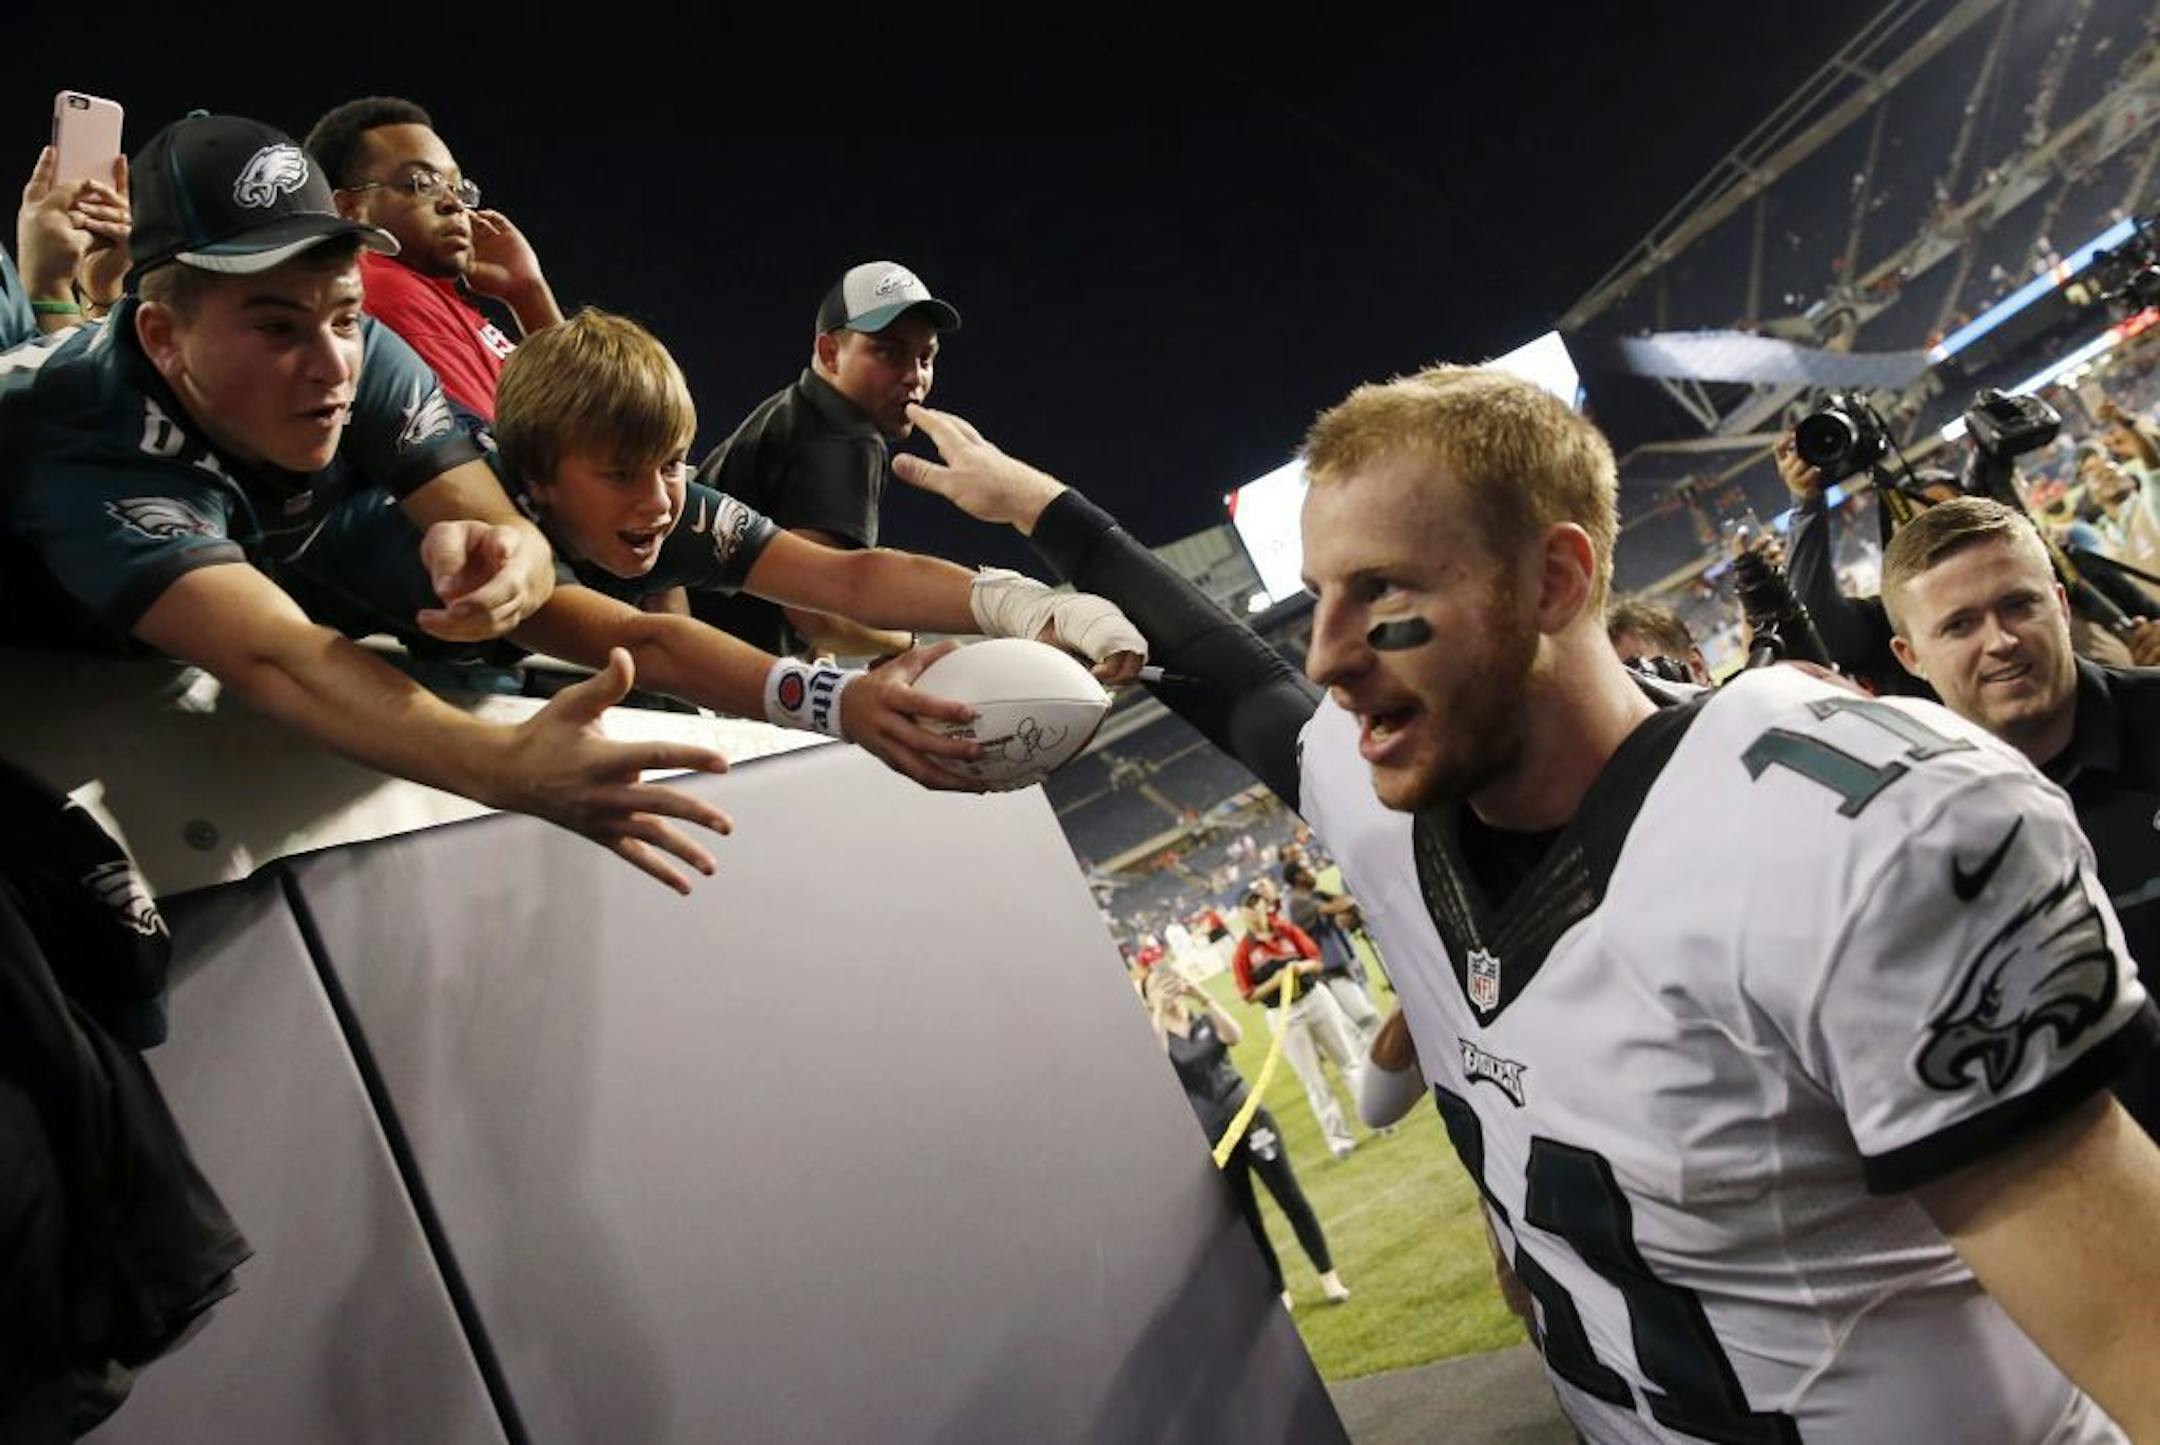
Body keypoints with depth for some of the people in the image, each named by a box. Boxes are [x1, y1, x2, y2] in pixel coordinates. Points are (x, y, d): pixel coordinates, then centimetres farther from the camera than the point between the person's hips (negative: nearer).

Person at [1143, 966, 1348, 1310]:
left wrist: (1202, 996, -24)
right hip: (1213, 1139, -1)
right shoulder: (1158, 1038, 1)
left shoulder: (1207, 1022, 5)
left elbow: (1235, 1036, -16)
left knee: (1292, 1199, 2)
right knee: (1247, 1220, 4)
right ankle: (1279, 1293, 17)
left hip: (1250, 1119, 1)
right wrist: (1159, 1013, -25)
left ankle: (1328, 1275, 14)